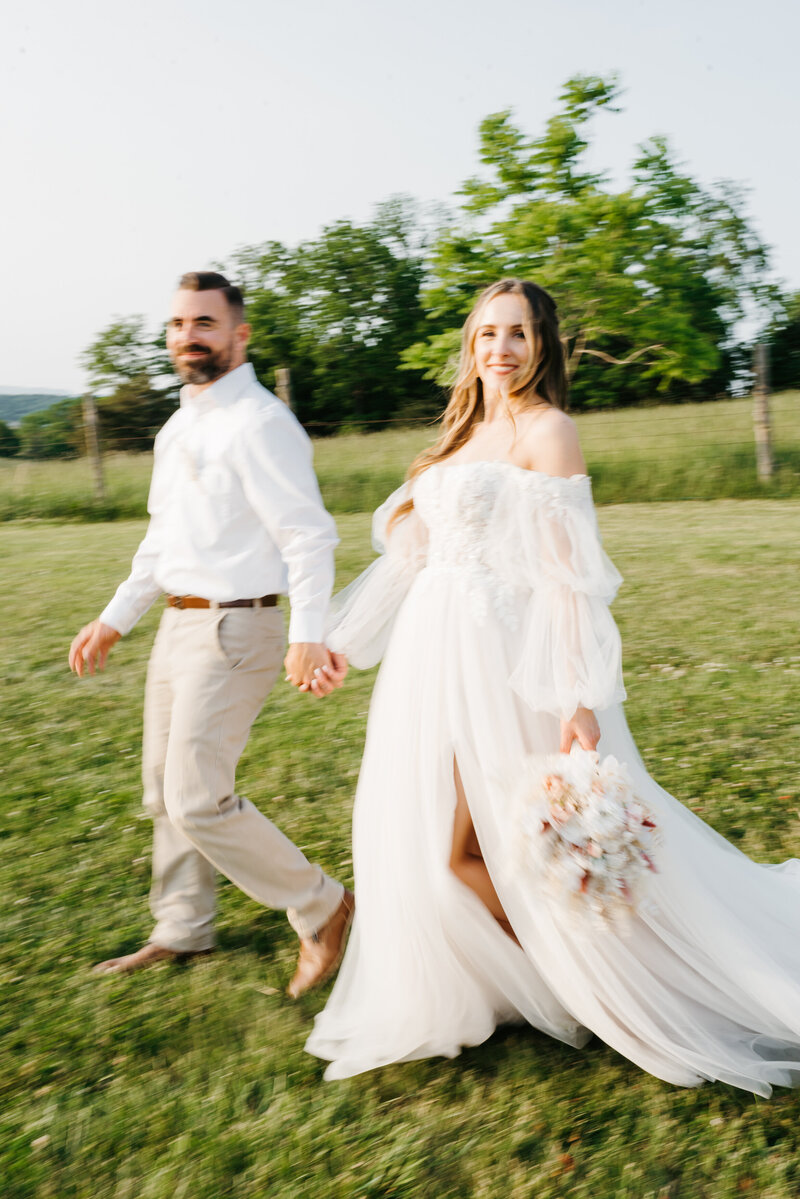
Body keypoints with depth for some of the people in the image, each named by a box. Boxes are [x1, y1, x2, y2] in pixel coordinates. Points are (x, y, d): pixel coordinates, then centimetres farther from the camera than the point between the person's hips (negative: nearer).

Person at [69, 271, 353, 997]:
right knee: (164, 792, 17)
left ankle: (322, 910, 10)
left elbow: (308, 537, -20)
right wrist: (114, 621, 21)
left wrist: (307, 637, -32)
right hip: (177, 626, 9)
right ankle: (182, 931, 36)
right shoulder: (179, 426, 14)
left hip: (232, 631, -9)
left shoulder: (260, 423, -14)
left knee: (198, 801, -9)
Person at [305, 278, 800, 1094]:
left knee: (464, 846, -3)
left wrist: (581, 698, -21)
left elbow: (569, 571, -15)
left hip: (497, 655, -8)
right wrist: (339, 642, 17)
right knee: (420, 834, 13)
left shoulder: (546, 431, -7)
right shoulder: (462, 433, 15)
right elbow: (410, 550, 17)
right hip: (434, 652, 8)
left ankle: (575, 989, 23)